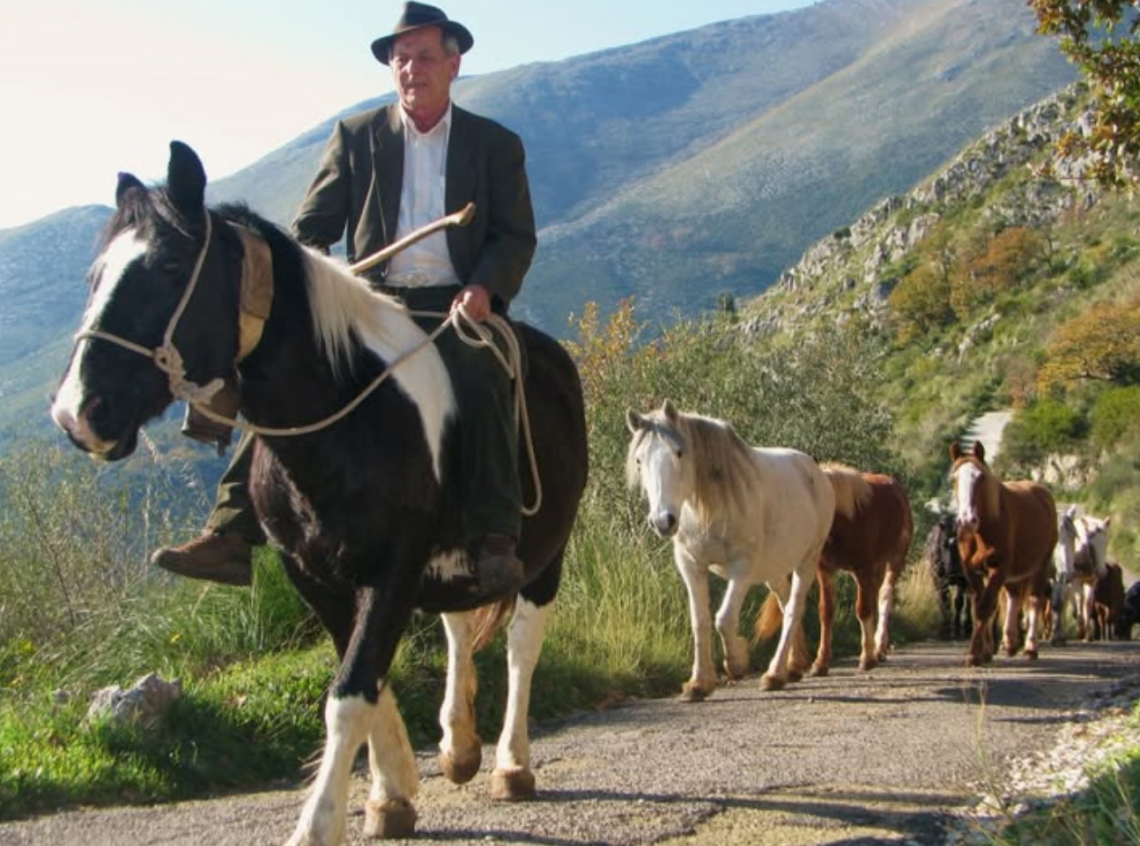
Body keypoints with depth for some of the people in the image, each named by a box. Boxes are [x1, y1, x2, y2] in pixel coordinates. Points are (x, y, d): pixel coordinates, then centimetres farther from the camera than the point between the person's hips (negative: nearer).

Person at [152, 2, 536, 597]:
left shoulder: (497, 144, 11)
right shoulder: (355, 136, 12)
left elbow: (517, 237, 6)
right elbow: (313, 227, 11)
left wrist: (482, 287, -14)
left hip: (458, 308, -2)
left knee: (481, 381, -33)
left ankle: (495, 543, -34)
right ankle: (230, 535, -19)